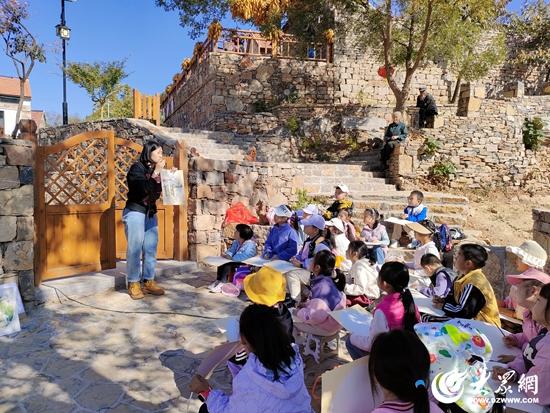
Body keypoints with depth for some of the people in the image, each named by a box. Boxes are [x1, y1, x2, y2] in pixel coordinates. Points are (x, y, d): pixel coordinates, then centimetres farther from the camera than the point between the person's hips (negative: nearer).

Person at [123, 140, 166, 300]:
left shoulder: (155, 169, 9)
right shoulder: (137, 168, -9)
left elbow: (159, 191, 8)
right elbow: (143, 189, -21)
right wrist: (156, 173, -21)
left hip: (151, 213, 7)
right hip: (135, 212, -6)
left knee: (151, 248, 5)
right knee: (135, 248, -5)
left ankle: (149, 281, 14)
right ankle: (133, 284, 3)